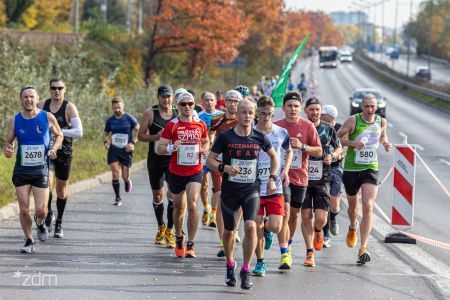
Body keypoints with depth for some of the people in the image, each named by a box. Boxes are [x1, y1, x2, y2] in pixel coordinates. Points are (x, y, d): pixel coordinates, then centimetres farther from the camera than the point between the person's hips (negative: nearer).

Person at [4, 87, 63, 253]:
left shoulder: (48, 117, -4)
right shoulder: (14, 120, -1)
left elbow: (59, 135, 10)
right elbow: (8, 141, 8)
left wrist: (53, 149, -8)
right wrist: (7, 150, -15)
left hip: (41, 171, -1)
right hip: (21, 171, 1)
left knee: (41, 210, -7)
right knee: (24, 210, -2)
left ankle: (40, 223, 30)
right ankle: (29, 241, 18)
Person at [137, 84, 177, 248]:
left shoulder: (179, 113, 3)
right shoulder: (150, 113, -2)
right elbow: (140, 135, -1)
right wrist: (155, 137, -17)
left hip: (173, 159, 0)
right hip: (155, 159, 0)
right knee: (157, 195, 12)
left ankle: (170, 230, -6)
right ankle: (161, 228, 32)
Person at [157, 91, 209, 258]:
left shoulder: (200, 125, 3)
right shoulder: (172, 125, -4)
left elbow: (205, 142, 21)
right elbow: (159, 149, -5)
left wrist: (204, 150, -2)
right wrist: (171, 148, -26)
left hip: (195, 171, 0)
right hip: (176, 173, 0)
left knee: (192, 205, -17)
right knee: (179, 207, 13)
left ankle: (190, 245, -11)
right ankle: (179, 238, 39)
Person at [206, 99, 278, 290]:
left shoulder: (259, 137, 0)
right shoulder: (226, 137, -6)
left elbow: (274, 156, 17)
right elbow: (209, 160, -2)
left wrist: (272, 178, 8)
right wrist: (224, 167, -20)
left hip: (251, 189, 0)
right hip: (229, 190, 0)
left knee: (250, 226, -19)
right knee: (229, 231, 11)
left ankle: (246, 271, -7)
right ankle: (230, 266, 36)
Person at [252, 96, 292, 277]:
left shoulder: (281, 133, 1)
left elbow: (289, 151, 20)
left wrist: (285, 170, 5)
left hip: (275, 187, 1)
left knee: (275, 227, -9)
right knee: (257, 228, 0)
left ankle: (267, 229, 28)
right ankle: (260, 262, 19)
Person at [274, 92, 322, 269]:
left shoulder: (308, 126, -1)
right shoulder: (275, 126, -1)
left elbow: (319, 151, -1)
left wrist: (302, 146, -16)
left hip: (300, 177, 2)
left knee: (294, 214, 15)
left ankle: (288, 246, 38)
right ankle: (284, 255, -15)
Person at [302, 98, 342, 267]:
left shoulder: (329, 129, 5)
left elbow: (339, 148, 18)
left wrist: (332, 156, -3)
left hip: (322, 179, 0)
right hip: (303, 178, 0)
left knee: (321, 218, -8)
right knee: (306, 217, -1)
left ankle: (318, 232, 29)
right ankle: (310, 253, 10)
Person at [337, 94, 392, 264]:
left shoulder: (381, 122, 3)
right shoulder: (353, 120, -8)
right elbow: (337, 137, -4)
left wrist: (385, 144, 1)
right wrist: (352, 143, -20)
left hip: (371, 169, 1)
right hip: (351, 169, -1)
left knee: (368, 207, -15)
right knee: (353, 207, 15)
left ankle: (363, 248, -18)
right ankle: (353, 227, 52)